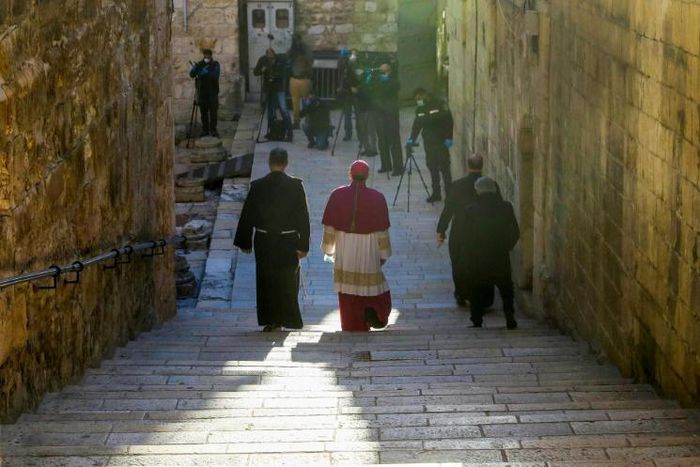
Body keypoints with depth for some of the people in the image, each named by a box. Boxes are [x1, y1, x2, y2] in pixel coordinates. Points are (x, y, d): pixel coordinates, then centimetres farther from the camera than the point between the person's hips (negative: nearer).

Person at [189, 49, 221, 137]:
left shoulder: (215, 64, 2)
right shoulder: (200, 64, 7)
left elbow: (215, 75, -14)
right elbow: (191, 74, -2)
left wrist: (206, 73, -28)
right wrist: (194, 69, -23)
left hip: (212, 93, -2)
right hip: (202, 92, 2)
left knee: (213, 112, -5)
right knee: (203, 113, 4)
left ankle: (213, 130, 0)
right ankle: (205, 130, 11)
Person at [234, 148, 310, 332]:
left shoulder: (257, 186, -6)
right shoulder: (295, 185, -9)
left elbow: (247, 215, -1)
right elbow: (303, 216, -8)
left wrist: (244, 242, 9)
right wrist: (303, 245, -4)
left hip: (264, 242, 0)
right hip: (288, 242, 0)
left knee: (266, 282, 11)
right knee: (287, 282, 13)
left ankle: (270, 321, 11)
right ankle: (284, 320, 16)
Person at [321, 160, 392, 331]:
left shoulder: (337, 195, -5)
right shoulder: (377, 198, -8)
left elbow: (329, 226, -1)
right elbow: (382, 230, -6)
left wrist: (329, 249, 11)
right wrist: (384, 253, 5)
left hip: (343, 250, 1)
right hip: (369, 251, -1)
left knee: (348, 289, 10)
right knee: (371, 283, 16)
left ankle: (352, 326, 13)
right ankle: (373, 312, -8)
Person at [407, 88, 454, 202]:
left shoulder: (439, 105, -8)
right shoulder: (419, 109, 10)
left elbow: (449, 121, -9)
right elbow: (417, 125, 11)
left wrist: (449, 138, -13)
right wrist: (412, 139, -3)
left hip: (441, 141, -6)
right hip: (428, 142, 6)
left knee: (444, 167, -5)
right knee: (432, 167, 6)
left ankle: (449, 193, 0)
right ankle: (436, 193, 13)